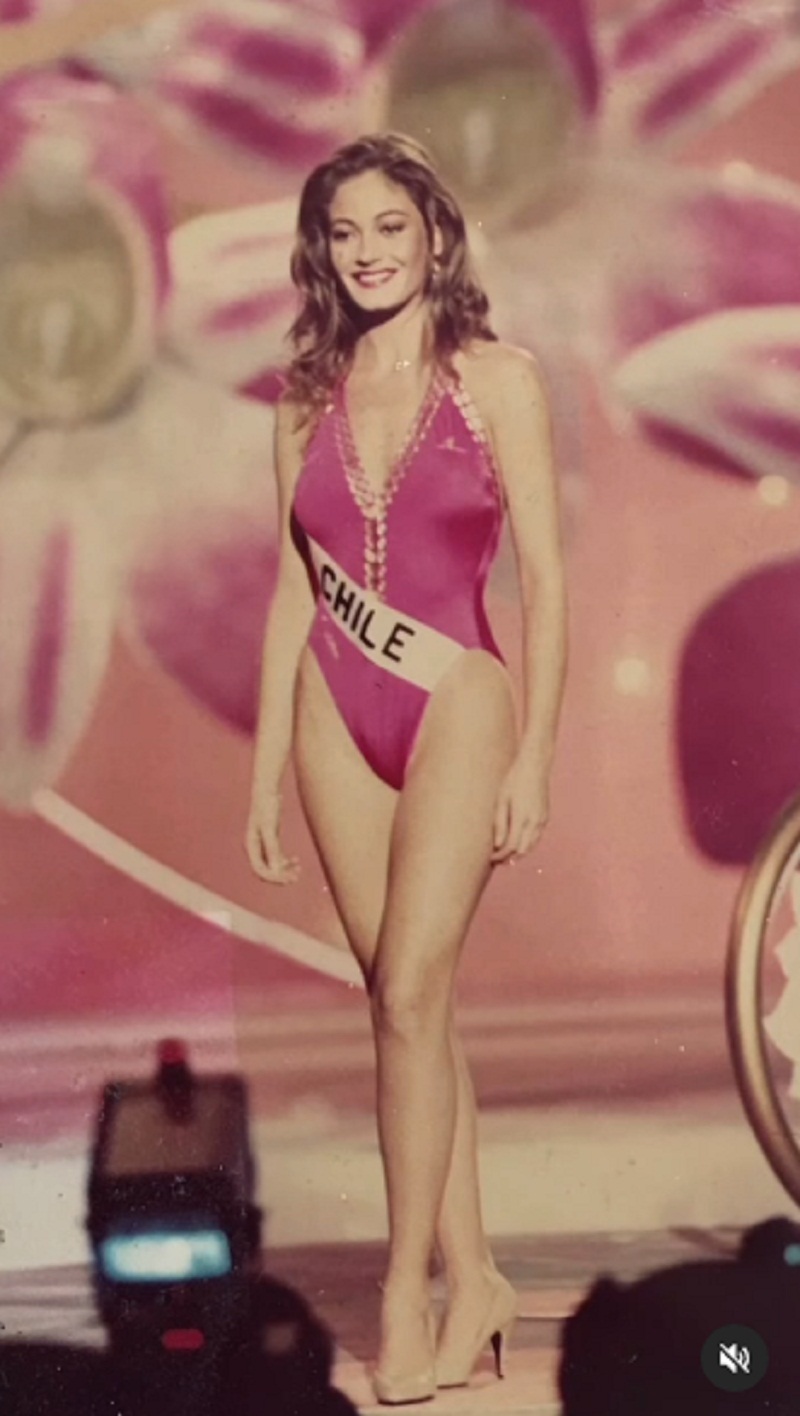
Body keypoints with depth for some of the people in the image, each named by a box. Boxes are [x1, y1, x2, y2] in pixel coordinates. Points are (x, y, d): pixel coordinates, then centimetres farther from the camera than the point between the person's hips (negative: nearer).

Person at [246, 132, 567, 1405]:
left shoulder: (499, 379, -2)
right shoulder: (307, 400, 9)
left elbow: (543, 579, -4)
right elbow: (294, 590, 11)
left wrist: (534, 756, -9)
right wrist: (267, 773, 9)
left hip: (458, 708, -4)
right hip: (336, 717, 4)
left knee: (410, 994, -11)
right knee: (406, 1003, 6)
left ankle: (407, 1300, 2)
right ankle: (473, 1281, 18)